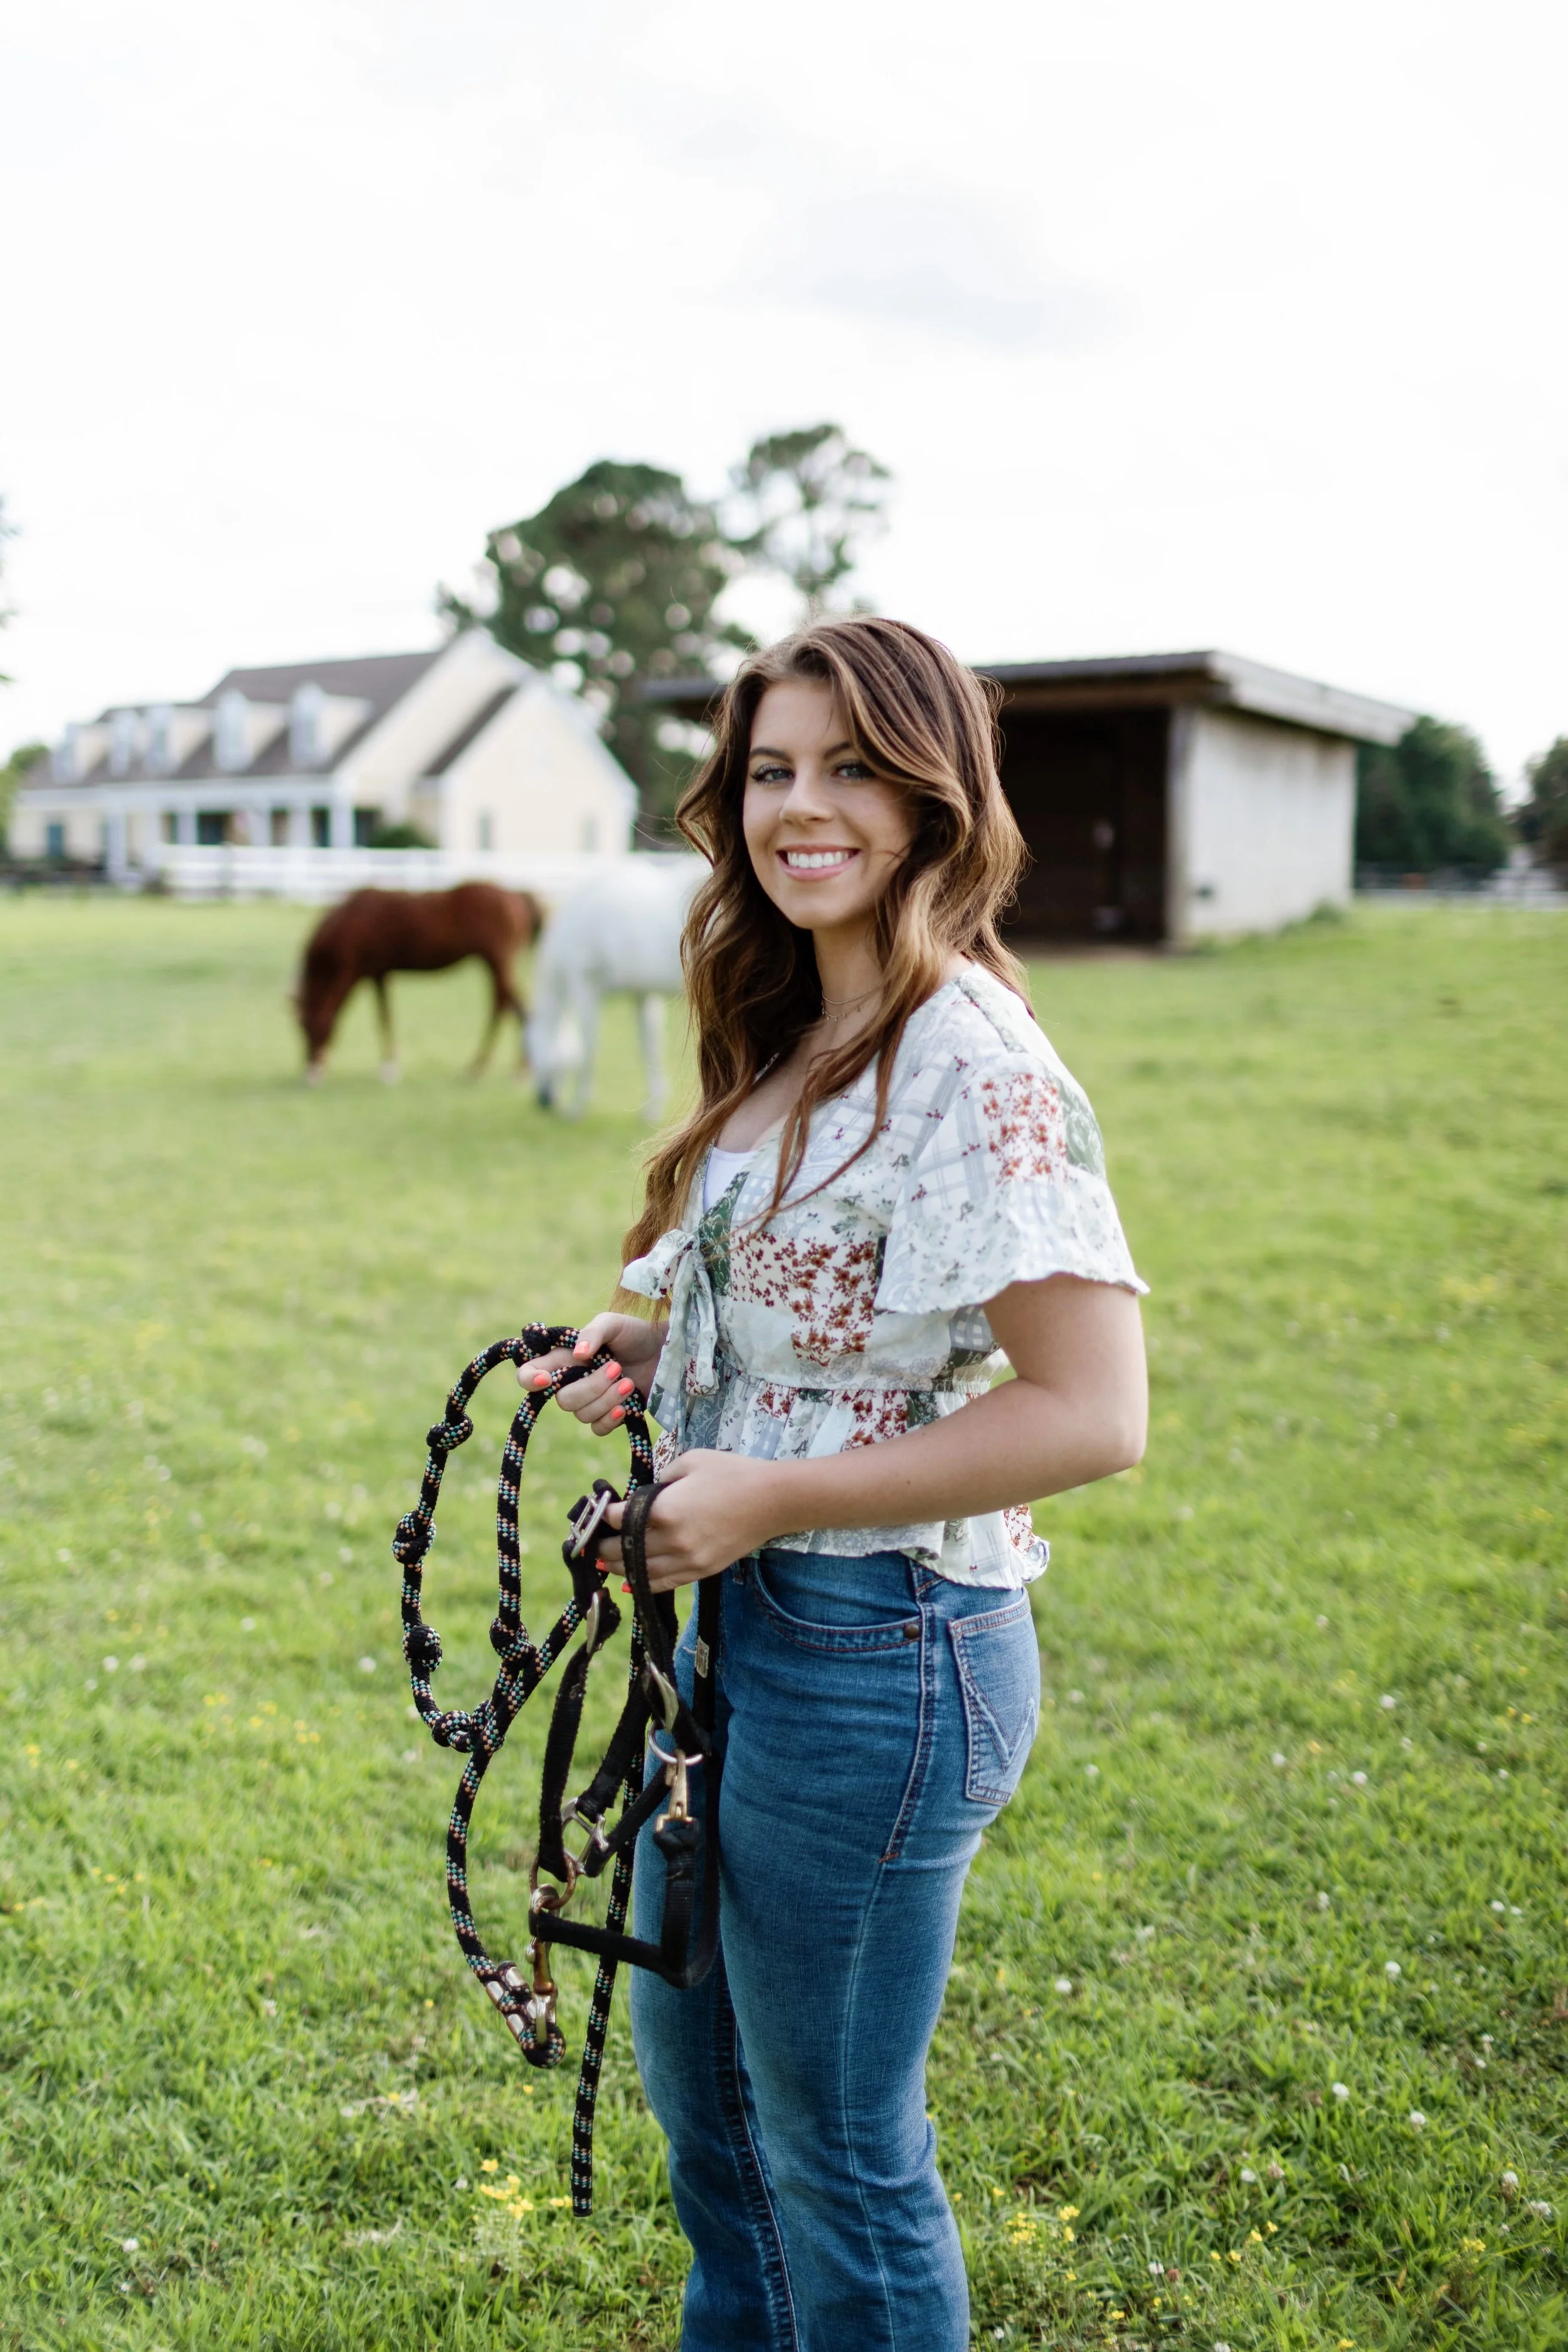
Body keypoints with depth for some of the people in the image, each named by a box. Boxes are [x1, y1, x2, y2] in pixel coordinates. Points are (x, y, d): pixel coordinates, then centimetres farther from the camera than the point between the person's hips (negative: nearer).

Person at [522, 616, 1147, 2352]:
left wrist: (768, 1495, -22)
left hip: (877, 1649, -10)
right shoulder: (799, 1043, 8)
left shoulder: (970, 1061, -21)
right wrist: (655, 1343, 2)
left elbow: (1093, 1412, -25)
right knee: (691, 2059, 27)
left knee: (834, 2145, 11)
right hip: (743, 1621, 10)